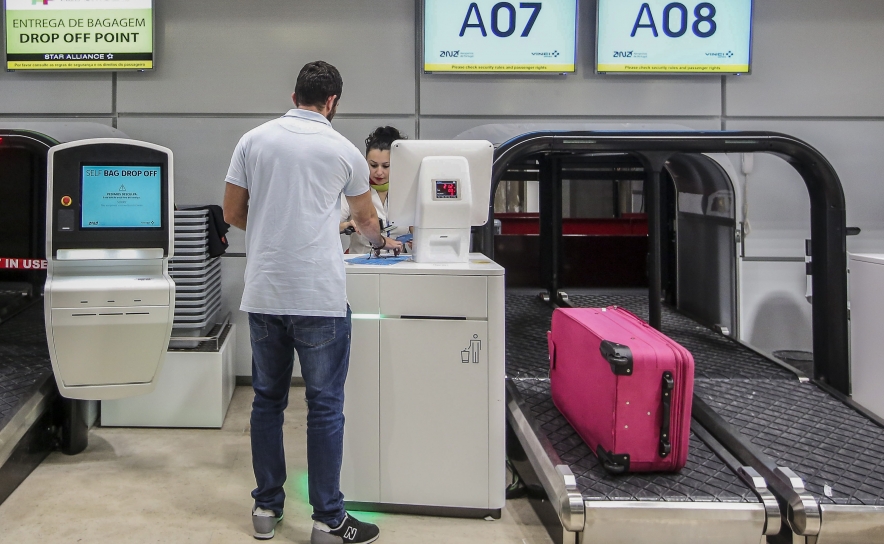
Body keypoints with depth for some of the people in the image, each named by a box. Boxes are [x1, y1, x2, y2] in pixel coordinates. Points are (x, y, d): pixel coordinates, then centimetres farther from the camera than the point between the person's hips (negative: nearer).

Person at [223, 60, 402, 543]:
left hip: (263, 296, 3)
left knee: (267, 401, 14)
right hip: (319, 299, -3)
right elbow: (365, 219, 19)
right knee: (325, 407, 3)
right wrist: (381, 241, 40)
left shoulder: (254, 140, 5)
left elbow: (232, 213, 9)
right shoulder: (343, 151, 2)